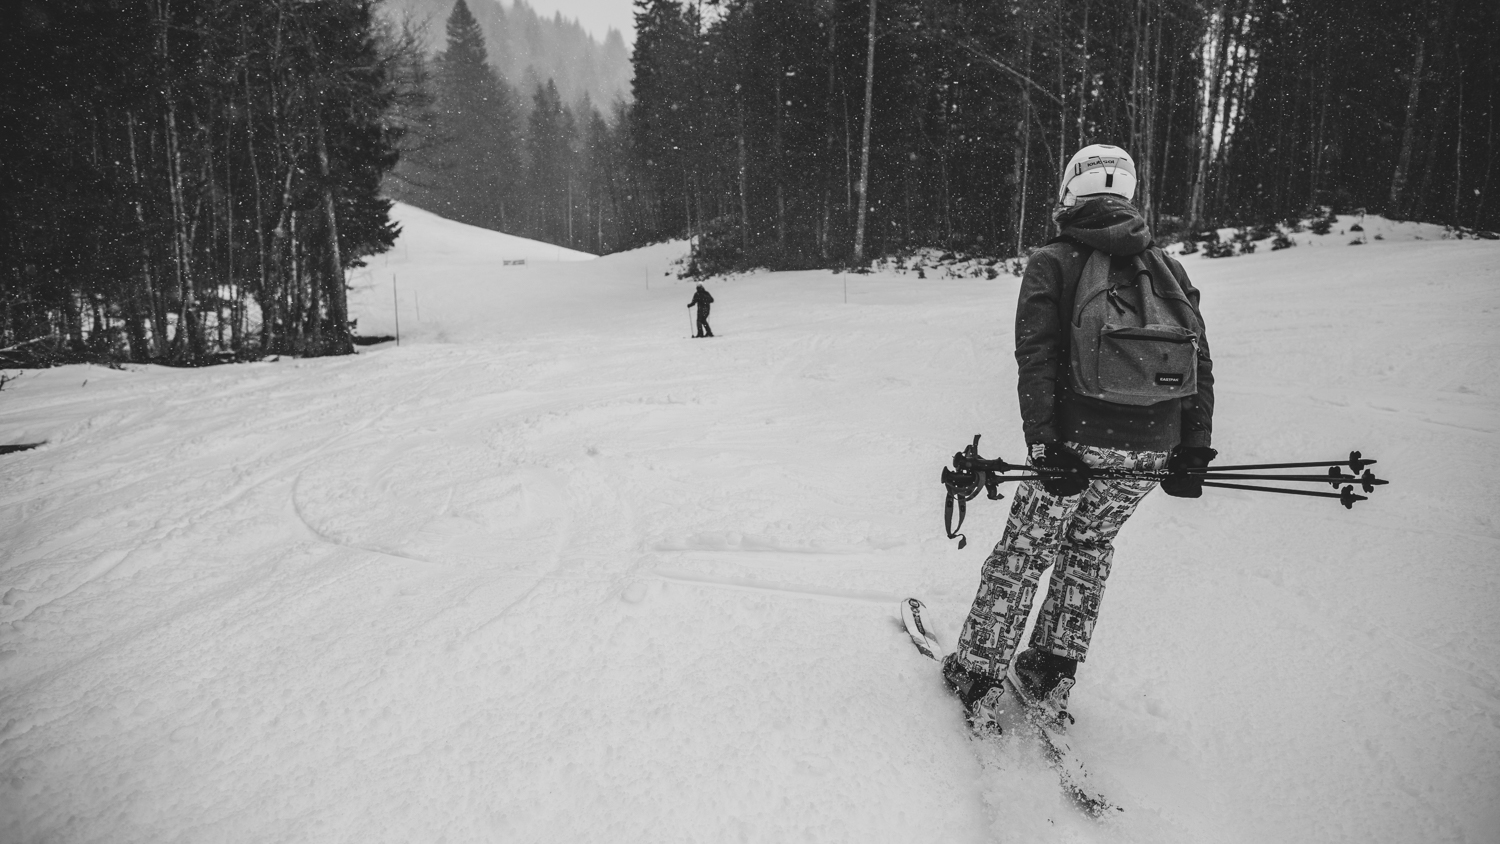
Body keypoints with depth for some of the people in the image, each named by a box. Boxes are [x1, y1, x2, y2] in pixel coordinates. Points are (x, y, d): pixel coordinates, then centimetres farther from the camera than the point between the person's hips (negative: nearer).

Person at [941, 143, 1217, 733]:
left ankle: (977, 678, 18)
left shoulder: (1052, 263, 0)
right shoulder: (1168, 269, 14)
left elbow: (1037, 358, -10)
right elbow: (1200, 363, 11)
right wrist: (1194, 449, 12)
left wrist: (1044, 442, -12)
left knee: (1023, 552, 10)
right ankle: (1049, 677, 27)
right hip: (1154, 451, 4)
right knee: (1089, 547, 22)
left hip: (1078, 441, -4)